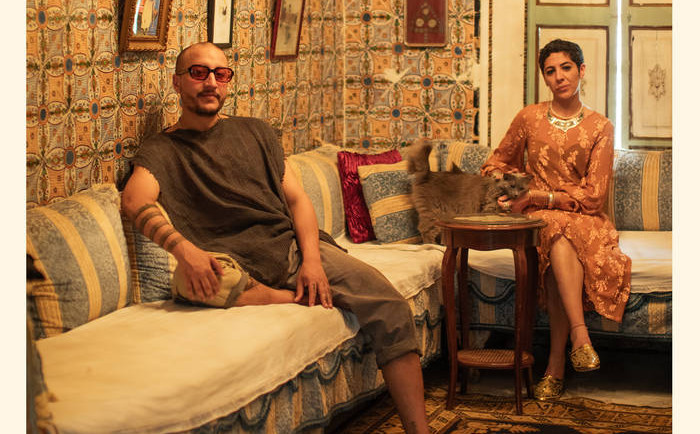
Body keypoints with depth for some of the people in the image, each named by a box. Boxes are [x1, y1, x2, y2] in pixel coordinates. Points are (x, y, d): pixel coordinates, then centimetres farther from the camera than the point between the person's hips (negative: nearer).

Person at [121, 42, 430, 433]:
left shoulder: (255, 132, 21)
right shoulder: (161, 150, 9)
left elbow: (296, 198, 13)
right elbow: (135, 199, -13)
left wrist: (312, 259, -7)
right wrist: (183, 247, -34)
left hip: (291, 243, 3)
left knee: (391, 307, -18)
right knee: (193, 284, -39)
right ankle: (303, 300, -18)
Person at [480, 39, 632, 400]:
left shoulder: (600, 127, 3)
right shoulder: (529, 118, 9)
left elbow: (593, 195, -5)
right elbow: (498, 161, 24)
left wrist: (538, 197, -15)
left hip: (584, 218, -1)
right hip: (537, 220, 1)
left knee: (562, 237, -37)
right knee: (559, 231, -36)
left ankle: (556, 365, -40)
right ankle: (579, 334, -46)